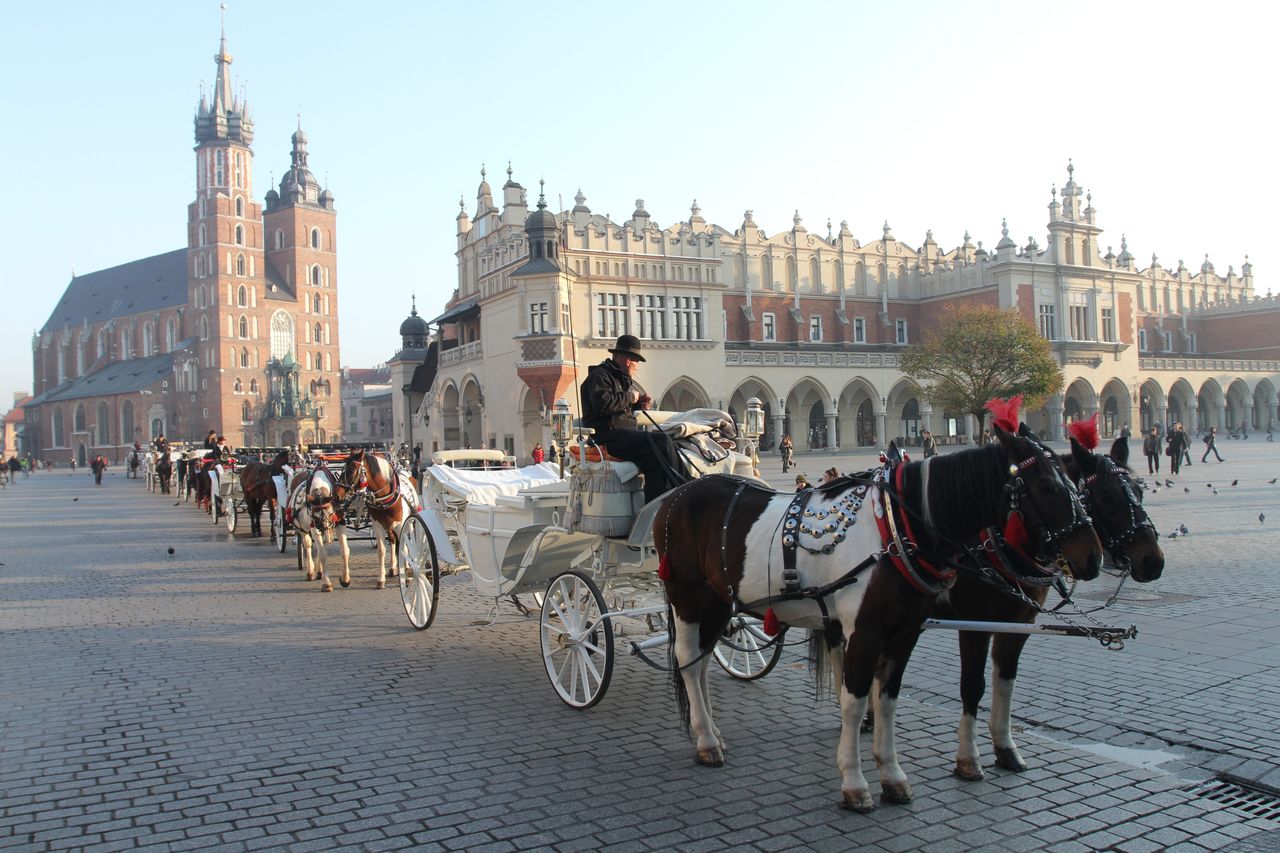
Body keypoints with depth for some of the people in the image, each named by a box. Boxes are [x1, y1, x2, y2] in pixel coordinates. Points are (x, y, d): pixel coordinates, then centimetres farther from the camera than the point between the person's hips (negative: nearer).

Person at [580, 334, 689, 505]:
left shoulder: (626, 380, 27)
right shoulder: (599, 376, -4)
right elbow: (603, 404, -21)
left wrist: (642, 402, 14)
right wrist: (629, 397, -9)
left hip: (628, 432, 10)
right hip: (608, 435, -10)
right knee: (661, 442, -26)